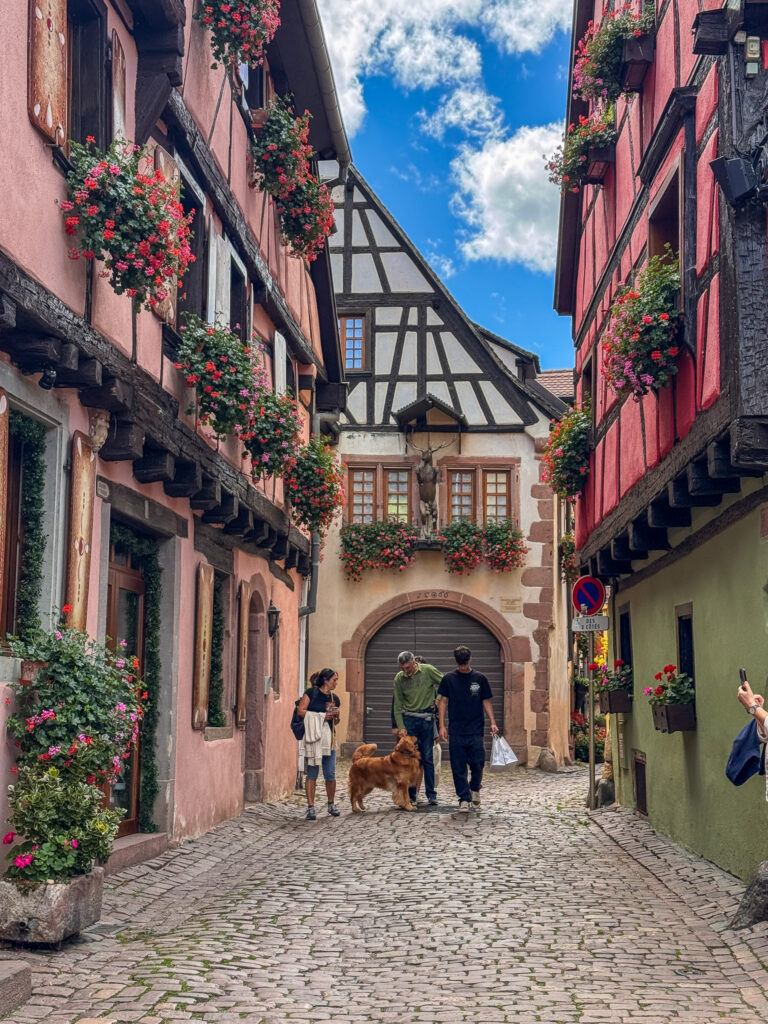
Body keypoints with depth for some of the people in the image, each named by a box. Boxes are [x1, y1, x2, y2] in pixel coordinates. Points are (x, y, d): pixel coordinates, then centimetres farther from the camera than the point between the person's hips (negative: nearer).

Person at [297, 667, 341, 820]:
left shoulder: (334, 698, 14)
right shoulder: (312, 693, -2)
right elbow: (300, 710, -9)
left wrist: (335, 716, 0)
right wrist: (323, 716, -11)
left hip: (329, 738, 5)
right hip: (313, 737, -5)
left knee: (330, 774, 5)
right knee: (312, 773, -1)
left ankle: (331, 805, 21)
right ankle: (310, 807, 4)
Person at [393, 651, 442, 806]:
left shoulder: (428, 670, -7)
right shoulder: (399, 678, 0)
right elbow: (397, 705, 3)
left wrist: (438, 700, -7)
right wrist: (400, 727, -3)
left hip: (427, 718, -1)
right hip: (409, 719, 1)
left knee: (427, 757, 1)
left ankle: (431, 794, 9)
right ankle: (410, 795, 9)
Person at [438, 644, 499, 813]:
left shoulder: (480, 679, 5)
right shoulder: (449, 679, 4)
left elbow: (486, 702, 9)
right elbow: (443, 702, 5)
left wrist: (492, 722, -2)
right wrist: (442, 726, -3)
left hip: (476, 730, 0)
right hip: (456, 731, 0)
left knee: (477, 763, -2)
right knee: (458, 766, 0)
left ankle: (475, 788, 26)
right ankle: (464, 798, 7)